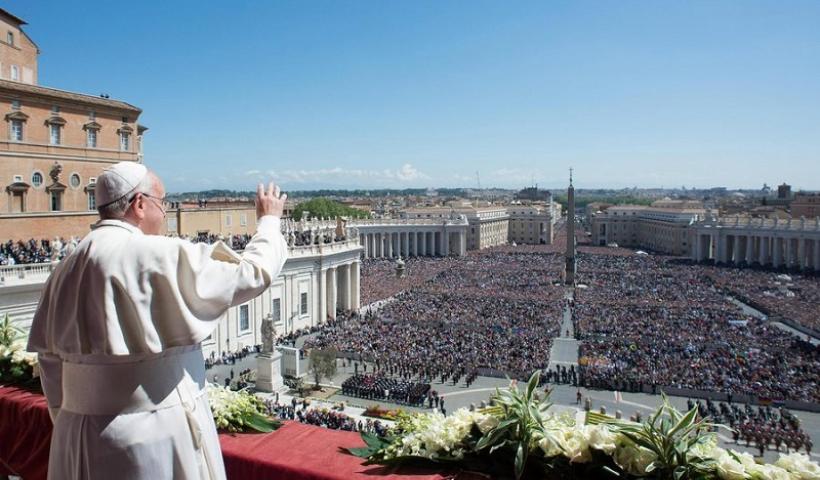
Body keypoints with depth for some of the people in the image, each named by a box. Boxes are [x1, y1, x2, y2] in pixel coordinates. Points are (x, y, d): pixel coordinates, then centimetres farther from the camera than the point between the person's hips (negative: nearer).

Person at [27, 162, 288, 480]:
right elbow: (253, 275, -12)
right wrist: (269, 220, 5)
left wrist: (71, 425, 21)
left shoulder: (67, 269, 3)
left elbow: (52, 359, 9)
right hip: (153, 438, -6)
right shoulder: (161, 257, -18)